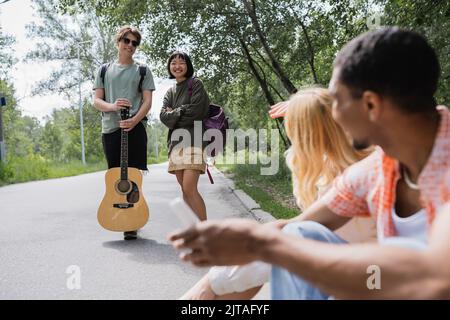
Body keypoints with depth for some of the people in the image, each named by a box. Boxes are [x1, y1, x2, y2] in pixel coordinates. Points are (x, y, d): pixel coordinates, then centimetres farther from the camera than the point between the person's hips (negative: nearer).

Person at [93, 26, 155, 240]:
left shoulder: (142, 71, 11)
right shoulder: (104, 71, 16)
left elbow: (147, 101, 2)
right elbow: (96, 101, 10)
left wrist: (134, 120, -17)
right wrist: (112, 106, -13)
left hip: (135, 128, -2)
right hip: (110, 129, 2)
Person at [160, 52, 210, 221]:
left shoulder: (196, 84, 4)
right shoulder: (170, 92, 21)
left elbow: (195, 111, -9)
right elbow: (163, 116, 6)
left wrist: (173, 114, 1)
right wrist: (181, 112, -8)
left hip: (193, 141, -6)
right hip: (176, 142, 6)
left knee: (189, 188, -17)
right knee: (185, 189, 4)